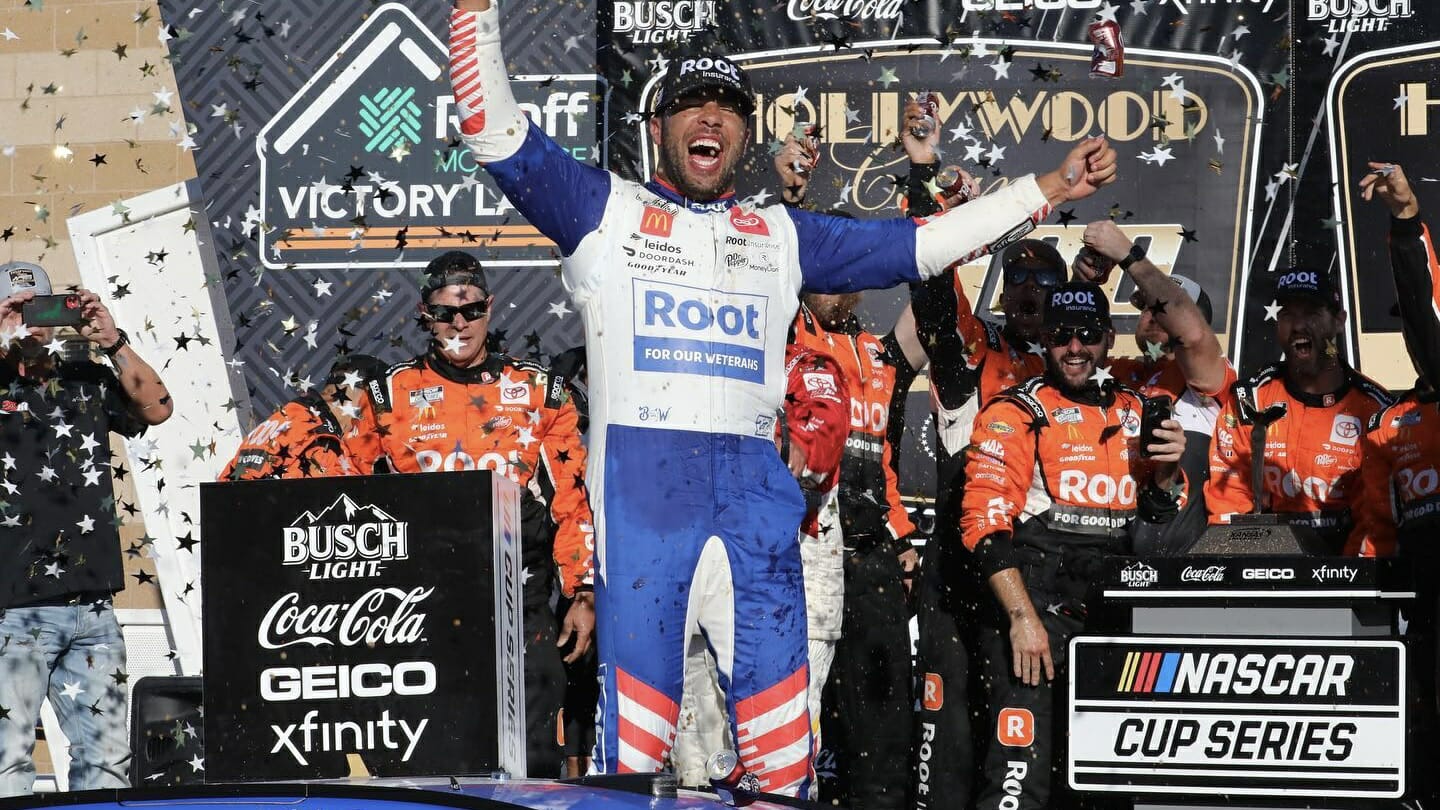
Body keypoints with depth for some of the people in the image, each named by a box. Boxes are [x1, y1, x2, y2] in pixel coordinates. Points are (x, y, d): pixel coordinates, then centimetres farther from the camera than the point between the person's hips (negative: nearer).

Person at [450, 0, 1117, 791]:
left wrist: (1048, 188, 19)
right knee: (634, 730, -11)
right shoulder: (603, 209, 14)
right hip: (639, 478, -3)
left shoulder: (781, 236, 23)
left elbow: (914, 246, 22)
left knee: (782, 744, -1)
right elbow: (495, 132, 5)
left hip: (754, 485, 4)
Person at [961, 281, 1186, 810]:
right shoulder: (1015, 414, -3)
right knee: (1024, 767, -15)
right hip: (1035, 602, -6)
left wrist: (1166, 471, -2)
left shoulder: (1135, 414, 15)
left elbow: (1157, 516, 20)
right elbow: (985, 522, -11)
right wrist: (1022, 617, -19)